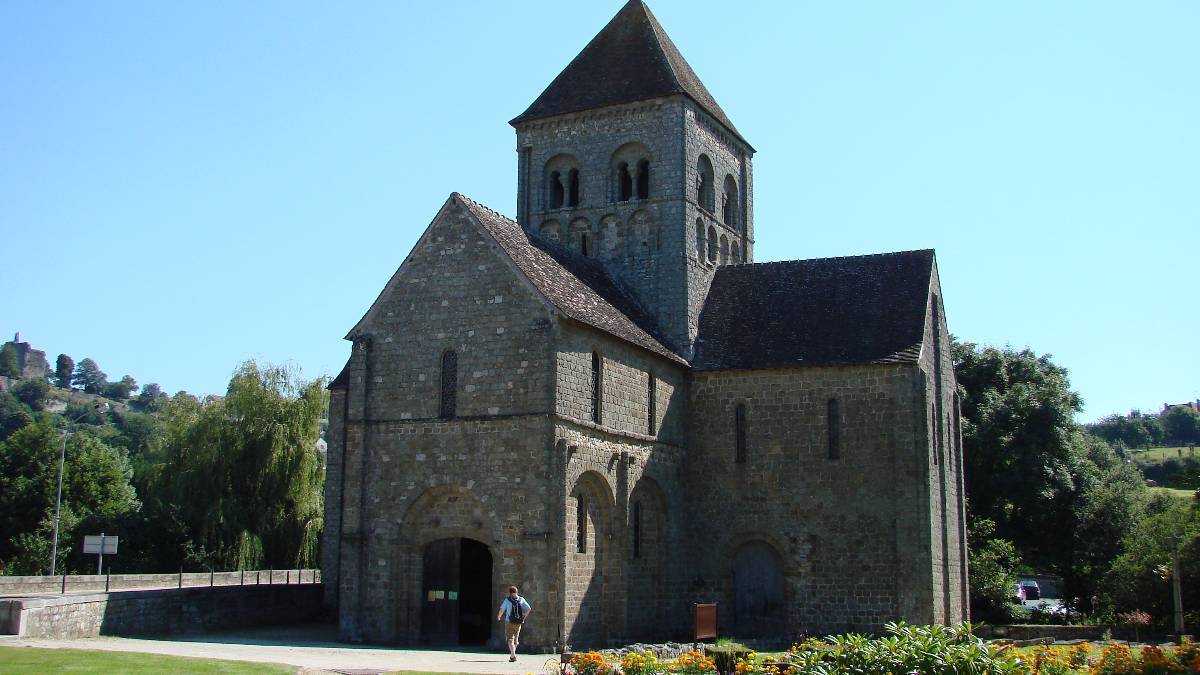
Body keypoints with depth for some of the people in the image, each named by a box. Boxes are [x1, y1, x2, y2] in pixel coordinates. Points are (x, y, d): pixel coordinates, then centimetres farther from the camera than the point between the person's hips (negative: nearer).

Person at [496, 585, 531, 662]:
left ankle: (513, 656, -17)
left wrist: (498, 617, 14)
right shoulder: (521, 600, 3)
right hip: (518, 622, 4)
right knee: (515, 639, 18)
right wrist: (524, 617, 12)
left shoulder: (507, 600, -6)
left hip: (509, 622, -4)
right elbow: (529, 609, 1)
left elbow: (502, 610, -5)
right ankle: (512, 655, 29)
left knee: (510, 639, -3)